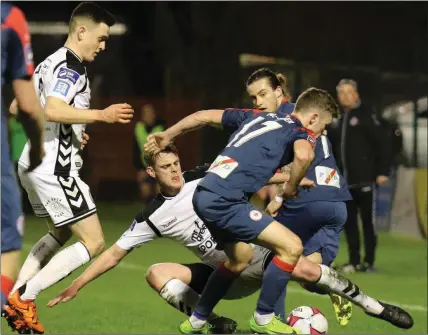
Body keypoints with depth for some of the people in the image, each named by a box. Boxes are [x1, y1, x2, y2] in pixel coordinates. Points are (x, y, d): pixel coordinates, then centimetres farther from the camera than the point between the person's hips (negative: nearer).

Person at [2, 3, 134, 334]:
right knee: (94, 243, -7)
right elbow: (52, 110, -30)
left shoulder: (50, 63, 15)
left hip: (34, 161, 10)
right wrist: (101, 115, -32)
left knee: (61, 234, 28)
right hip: (54, 167, -10)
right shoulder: (71, 67, -15)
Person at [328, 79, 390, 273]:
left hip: (365, 179, -6)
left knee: (368, 221, -2)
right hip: (344, 181, 6)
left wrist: (383, 171, -12)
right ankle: (354, 261, 15)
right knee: (349, 222, 7)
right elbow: (331, 148, 18)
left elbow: (382, 143, -8)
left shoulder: (366, 115, -4)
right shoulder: (336, 119, 13)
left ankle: (369, 262, 4)